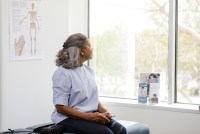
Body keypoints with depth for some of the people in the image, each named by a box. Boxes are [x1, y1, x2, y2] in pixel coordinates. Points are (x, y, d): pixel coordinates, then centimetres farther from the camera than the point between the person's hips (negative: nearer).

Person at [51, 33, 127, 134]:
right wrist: (89, 117, -21)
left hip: (91, 115, 7)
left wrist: (103, 111, -4)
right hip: (69, 118, -7)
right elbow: (61, 107, -15)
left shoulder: (88, 70, 12)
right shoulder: (63, 73, -11)